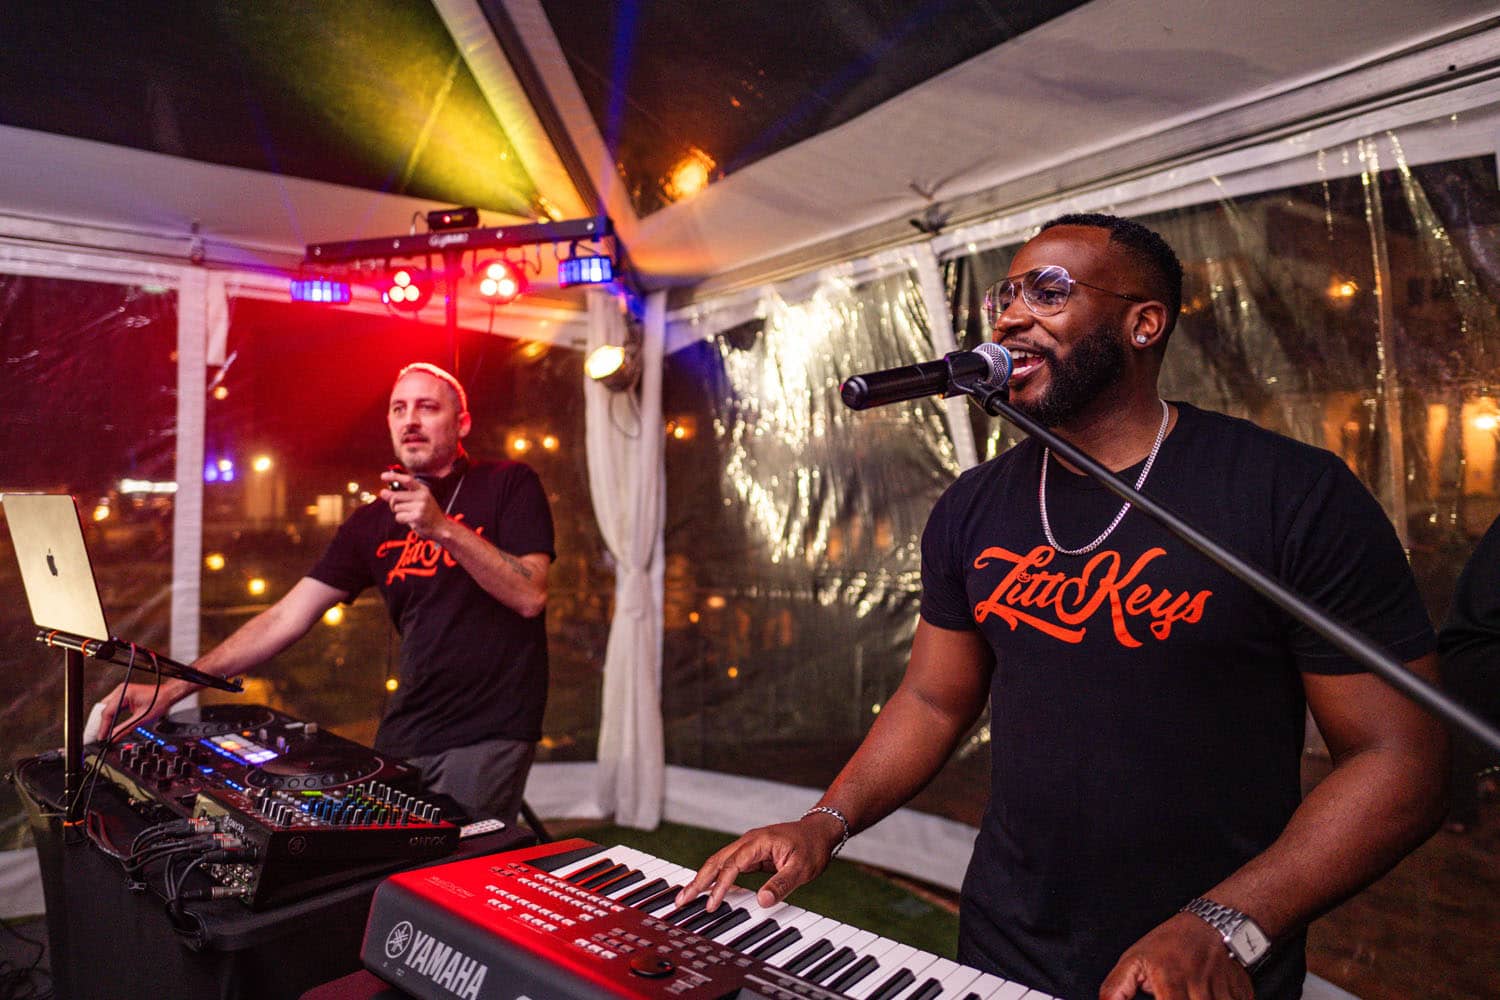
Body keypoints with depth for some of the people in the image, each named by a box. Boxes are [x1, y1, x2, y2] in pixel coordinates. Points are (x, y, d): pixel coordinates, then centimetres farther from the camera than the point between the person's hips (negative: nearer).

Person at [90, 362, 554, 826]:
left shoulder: (507, 485, -3)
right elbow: (285, 619, 7)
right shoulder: (372, 521, 10)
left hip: (487, 733, -5)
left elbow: (530, 596, -14)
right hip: (406, 732, 5)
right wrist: (170, 689, -1)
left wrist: (444, 529, -24)